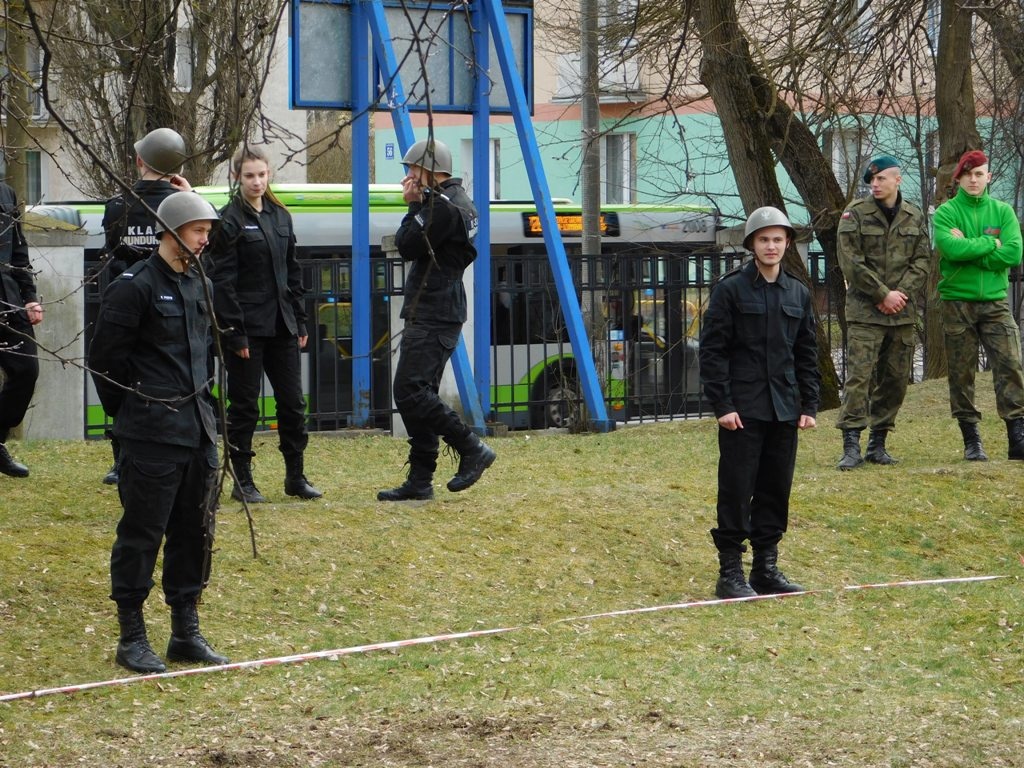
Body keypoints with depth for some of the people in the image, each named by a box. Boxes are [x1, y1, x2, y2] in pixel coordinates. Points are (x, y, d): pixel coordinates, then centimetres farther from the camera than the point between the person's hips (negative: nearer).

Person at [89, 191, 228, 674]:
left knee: (194, 533, 10)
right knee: (142, 534, -2)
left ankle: (186, 632, 19)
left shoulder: (198, 285, 13)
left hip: (198, 430, 8)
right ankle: (131, 638, 6)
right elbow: (105, 360, -9)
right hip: (153, 435, -8)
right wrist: (131, 415, -1)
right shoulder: (134, 287, -11)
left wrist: (201, 397, 16)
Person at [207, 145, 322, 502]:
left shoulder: (280, 216, 11)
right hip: (247, 326, -6)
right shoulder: (230, 220, -9)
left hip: (280, 325, 6)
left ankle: (295, 476, 17)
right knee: (244, 406, 1)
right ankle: (242, 480, 9)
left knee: (292, 402, 8)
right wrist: (234, 333, -16)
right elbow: (222, 281, -12)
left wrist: (299, 322, 12)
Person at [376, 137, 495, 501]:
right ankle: (420, 481, 11)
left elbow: (408, 245, -17)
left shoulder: (444, 207, -17)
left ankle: (472, 449, -8)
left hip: (432, 317, -11)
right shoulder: (457, 201, 17)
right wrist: (418, 204, 6)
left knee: (410, 392, -14)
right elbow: (414, 246, 19)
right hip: (432, 313, 11)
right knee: (419, 394, 10)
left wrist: (414, 206, -5)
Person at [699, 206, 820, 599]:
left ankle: (766, 568, 17)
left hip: (784, 411, 5)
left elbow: (807, 354, 16)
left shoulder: (798, 294, 11)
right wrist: (722, 404, -12)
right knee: (736, 491, -4)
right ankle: (730, 572, 1)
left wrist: (809, 405, 9)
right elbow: (712, 349, -7)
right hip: (742, 410, -5)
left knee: (776, 490, 8)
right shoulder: (731, 289, -4)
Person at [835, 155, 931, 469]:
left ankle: (878, 443, 14)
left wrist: (902, 293, -8)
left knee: (896, 379, 6)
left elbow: (923, 260, 8)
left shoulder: (915, 217, 10)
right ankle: (851, 445, -12)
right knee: (859, 376, -11)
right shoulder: (855, 214, -2)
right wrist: (883, 294, -12)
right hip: (865, 311, -4)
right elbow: (851, 263, -7)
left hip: (903, 313, 4)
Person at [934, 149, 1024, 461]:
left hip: (995, 302, 1)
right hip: (957, 302, -1)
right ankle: (971, 440, 9)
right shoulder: (946, 213, 1)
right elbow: (952, 249, -18)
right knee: (961, 373, 2)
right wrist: (990, 244, -10)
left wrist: (969, 249, -11)